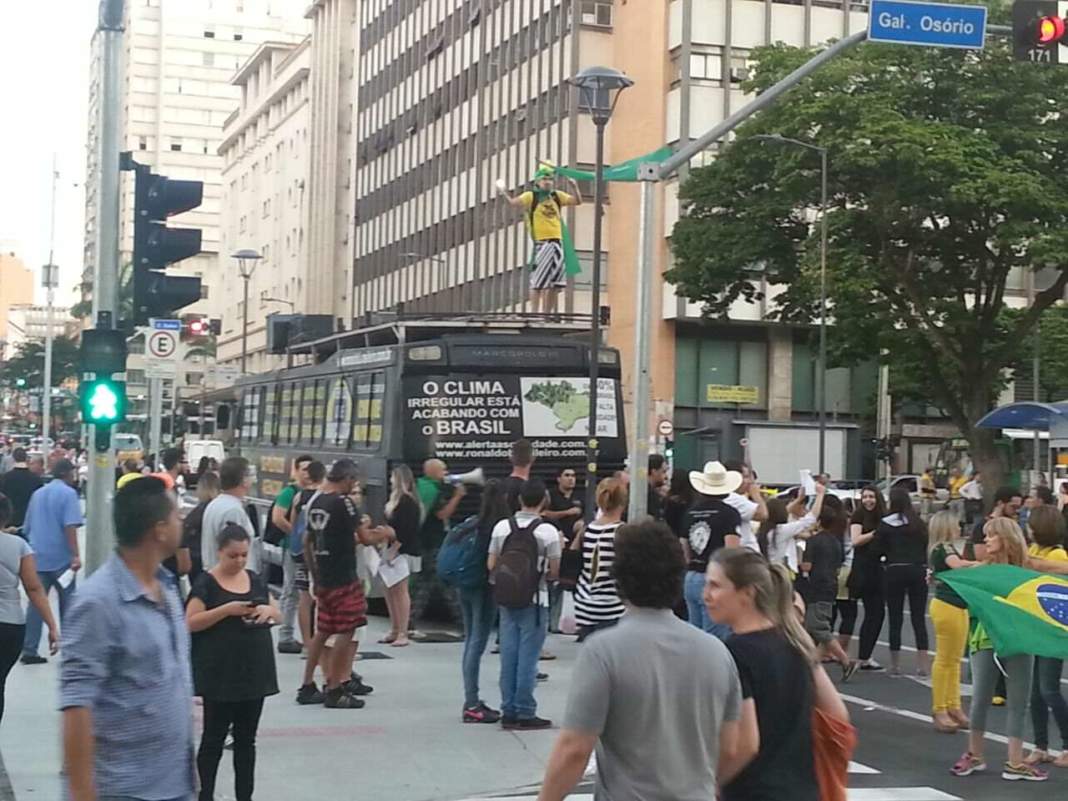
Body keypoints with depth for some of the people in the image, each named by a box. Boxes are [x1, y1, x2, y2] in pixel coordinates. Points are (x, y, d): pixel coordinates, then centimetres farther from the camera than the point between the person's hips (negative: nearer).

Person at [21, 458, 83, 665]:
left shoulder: (37, 494, 14)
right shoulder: (68, 493, -7)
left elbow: (27, 527, 20)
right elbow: (70, 526, -18)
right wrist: (76, 554, -20)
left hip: (38, 557, 5)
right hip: (60, 557, -5)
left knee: (35, 602, 4)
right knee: (67, 603, 6)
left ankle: (29, 650, -1)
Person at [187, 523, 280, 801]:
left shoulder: (255, 580, 9)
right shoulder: (207, 583, -7)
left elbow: (278, 615, 15)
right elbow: (190, 622, -13)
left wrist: (268, 610, -9)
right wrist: (226, 609, -22)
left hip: (254, 670, 5)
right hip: (219, 674, -5)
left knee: (246, 738, 11)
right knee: (213, 738, 2)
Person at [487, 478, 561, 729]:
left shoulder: (502, 527, 0)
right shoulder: (548, 531, -10)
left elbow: (491, 565, 1)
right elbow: (554, 572, -7)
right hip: (534, 600, -4)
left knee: (508, 654, 10)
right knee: (528, 657, 1)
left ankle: (508, 711, 15)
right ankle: (525, 713, 5)